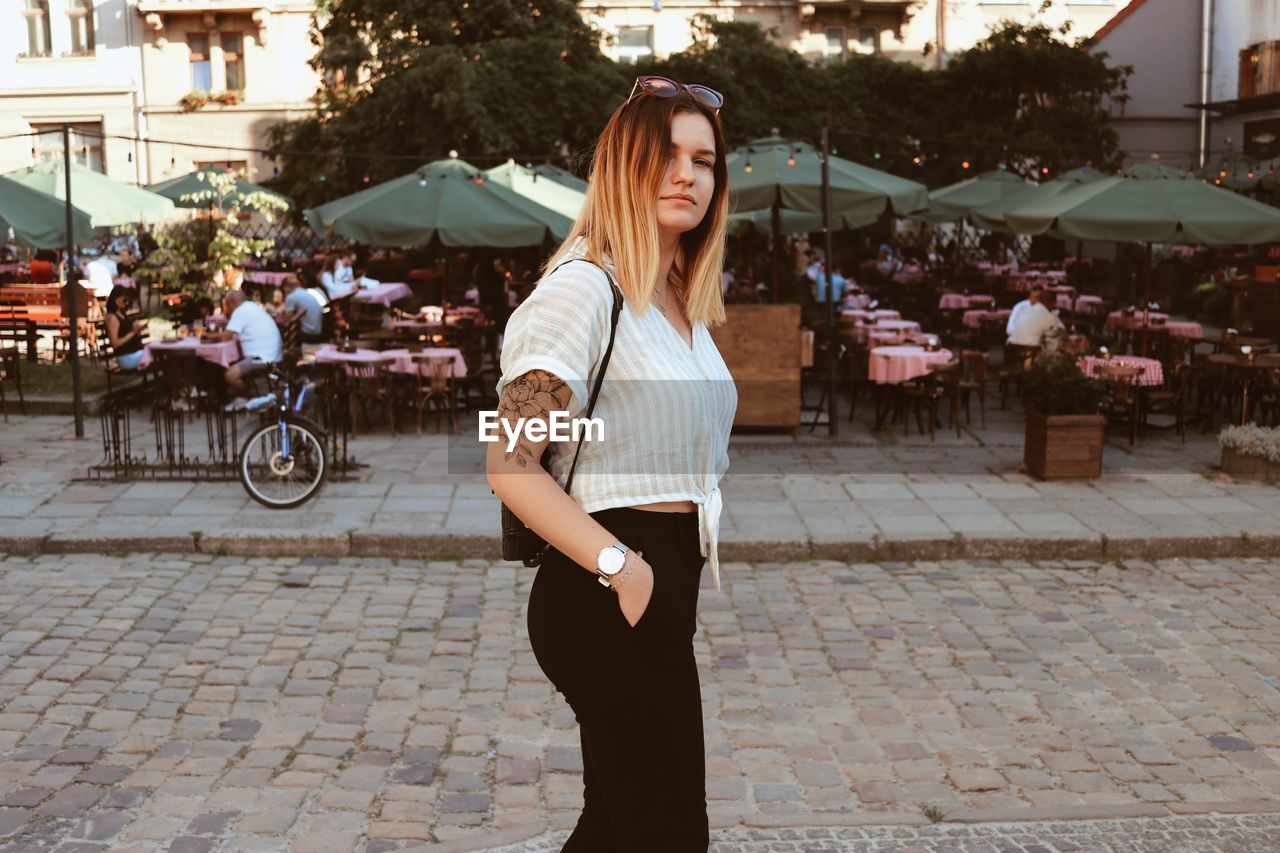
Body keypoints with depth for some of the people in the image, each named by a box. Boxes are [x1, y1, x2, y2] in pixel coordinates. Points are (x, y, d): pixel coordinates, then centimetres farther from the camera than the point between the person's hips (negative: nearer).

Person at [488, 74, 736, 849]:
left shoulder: (685, 303, 13)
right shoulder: (583, 288, -15)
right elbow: (511, 466, -20)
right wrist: (622, 567, -26)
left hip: (665, 586, 9)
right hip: (609, 595, -9)